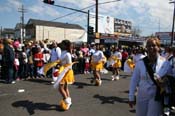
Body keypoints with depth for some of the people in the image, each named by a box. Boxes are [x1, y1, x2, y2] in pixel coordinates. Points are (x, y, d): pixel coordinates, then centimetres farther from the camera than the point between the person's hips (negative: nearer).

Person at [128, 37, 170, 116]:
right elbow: (134, 81, -2)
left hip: (156, 97, -2)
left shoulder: (164, 62, -7)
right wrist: (131, 97, 0)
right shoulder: (140, 63, -6)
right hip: (142, 97, 2)